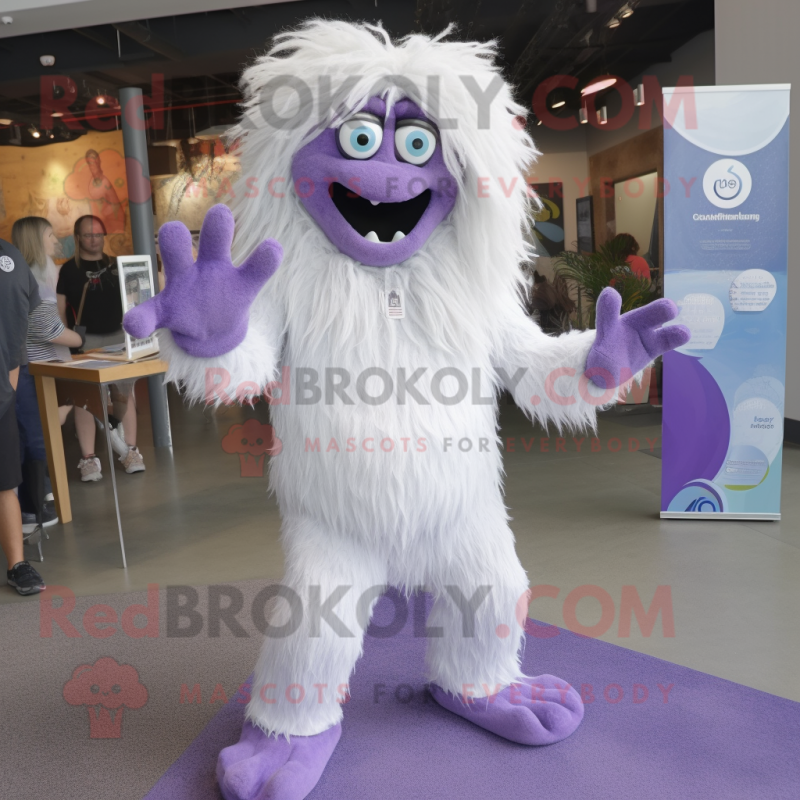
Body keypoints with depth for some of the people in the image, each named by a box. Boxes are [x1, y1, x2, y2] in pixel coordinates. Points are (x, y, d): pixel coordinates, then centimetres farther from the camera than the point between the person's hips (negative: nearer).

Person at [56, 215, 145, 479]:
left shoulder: (115, 266, 11)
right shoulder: (68, 269, 2)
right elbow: (60, 309, -1)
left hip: (118, 336, 3)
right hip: (85, 340, -3)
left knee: (125, 393, 4)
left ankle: (130, 451, 12)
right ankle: (88, 458, 1)